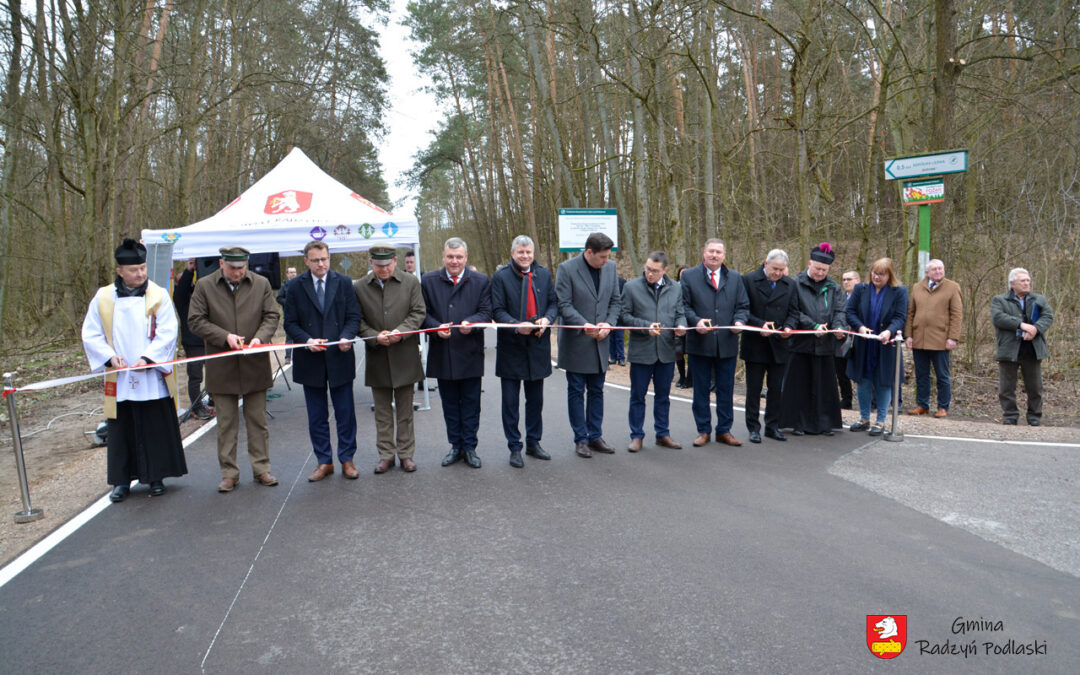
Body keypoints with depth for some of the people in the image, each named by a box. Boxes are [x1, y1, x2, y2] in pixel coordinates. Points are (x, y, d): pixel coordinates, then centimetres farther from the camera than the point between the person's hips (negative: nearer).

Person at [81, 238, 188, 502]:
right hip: (118, 380, 2)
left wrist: (147, 358, -19)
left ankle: (156, 476, 18)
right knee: (121, 430, 7)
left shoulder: (158, 295, -2)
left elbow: (167, 333, -7)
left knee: (157, 429, 5)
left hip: (153, 379, -1)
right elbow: (90, 335, 5)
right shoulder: (103, 298, 3)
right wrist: (109, 357, -10)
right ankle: (122, 480, 19)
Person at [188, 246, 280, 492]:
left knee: (258, 421, 8)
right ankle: (229, 473, 16)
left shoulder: (261, 284, 4)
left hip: (255, 364, 1)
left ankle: (261, 468, 19)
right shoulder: (204, 286, 1)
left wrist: (260, 337, -15)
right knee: (226, 423, 7)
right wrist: (225, 337, -15)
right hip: (222, 367, -1)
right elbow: (196, 321, -2)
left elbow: (271, 316, 5)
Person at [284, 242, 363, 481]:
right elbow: (290, 323, 1)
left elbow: (354, 316, 2)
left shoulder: (343, 282, 3)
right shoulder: (295, 286, 2)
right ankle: (324, 461, 21)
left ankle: (347, 459, 18)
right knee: (316, 416, 9)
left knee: (345, 413, 5)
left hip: (340, 357, 0)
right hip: (310, 360, 0)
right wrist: (306, 340, -16)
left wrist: (347, 337, -17)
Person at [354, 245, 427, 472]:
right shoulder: (359, 287, 3)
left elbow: (418, 313, -2)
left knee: (405, 409, 8)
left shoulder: (410, 282, 1)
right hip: (377, 358, 1)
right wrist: (375, 336, -14)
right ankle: (386, 455, 18)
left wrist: (401, 331, -17)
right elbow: (358, 320, 2)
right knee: (382, 411, 9)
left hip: (404, 355, -1)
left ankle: (406, 453, 19)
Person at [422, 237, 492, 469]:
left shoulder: (481, 281, 3)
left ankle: (469, 447, 16)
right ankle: (455, 445, 23)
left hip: (470, 353, -1)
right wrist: (437, 327, -15)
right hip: (442, 354, 1)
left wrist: (471, 322, -22)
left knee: (470, 403, 5)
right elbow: (423, 313, 4)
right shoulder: (428, 281, 5)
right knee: (450, 403, 11)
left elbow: (486, 312, -2)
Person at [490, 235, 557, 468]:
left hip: (538, 344, 3)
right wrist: (517, 325, -23)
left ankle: (533, 443, 27)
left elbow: (553, 303, 11)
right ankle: (514, 447, 15)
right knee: (511, 401, 4)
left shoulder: (544, 274, 7)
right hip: (511, 346, -3)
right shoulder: (501, 276, -4)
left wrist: (547, 319, -11)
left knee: (535, 399, 13)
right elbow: (497, 310, -7)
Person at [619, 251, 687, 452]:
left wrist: (681, 326, -10)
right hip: (641, 351, -3)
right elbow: (624, 316, -3)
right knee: (638, 396, 5)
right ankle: (636, 436, 15)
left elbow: (680, 314, 12)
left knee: (663, 395, 13)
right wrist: (646, 326, -16)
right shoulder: (631, 287, -2)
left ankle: (663, 434, 24)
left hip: (667, 351, 3)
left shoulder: (675, 288, 8)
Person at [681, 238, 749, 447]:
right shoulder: (689, 276, 4)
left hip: (727, 343, 2)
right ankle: (703, 430, 17)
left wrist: (739, 321, -9)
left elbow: (743, 306, 11)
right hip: (700, 343, -2)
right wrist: (696, 321, -18)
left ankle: (724, 430, 19)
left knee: (726, 389, 8)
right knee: (701, 389, 6)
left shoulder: (735, 278, 13)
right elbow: (684, 306, 0)